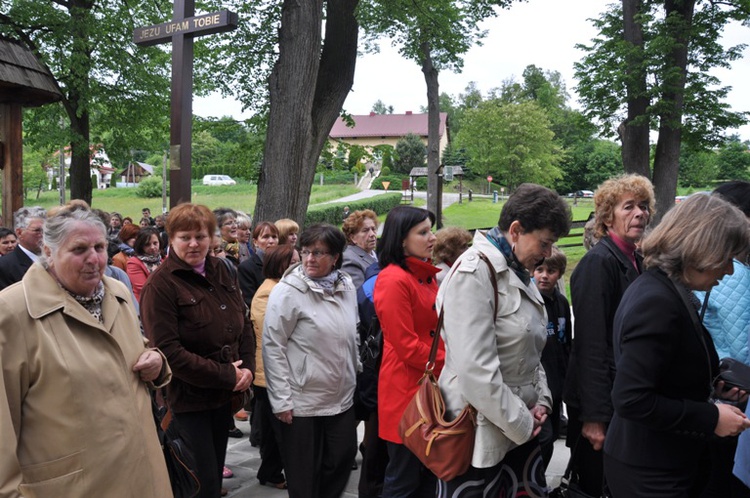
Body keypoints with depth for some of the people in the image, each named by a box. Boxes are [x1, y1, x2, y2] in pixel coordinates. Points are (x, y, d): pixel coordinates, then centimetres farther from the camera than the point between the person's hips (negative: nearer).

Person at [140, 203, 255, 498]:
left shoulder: (222, 271, 5)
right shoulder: (160, 285, -16)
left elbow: (244, 323, 11)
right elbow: (169, 351, -20)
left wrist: (247, 367, -5)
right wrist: (226, 375, -18)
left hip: (225, 395, 6)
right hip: (187, 399, -6)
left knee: (216, 473, 20)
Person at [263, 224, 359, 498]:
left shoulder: (347, 286, 3)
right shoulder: (287, 291, -14)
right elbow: (272, 347, -14)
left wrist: (353, 378, 16)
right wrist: (281, 400, -15)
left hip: (342, 397, 5)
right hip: (302, 401, -5)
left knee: (343, 459, 14)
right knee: (304, 475, 7)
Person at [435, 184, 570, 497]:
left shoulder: (518, 273, 11)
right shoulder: (473, 272, -18)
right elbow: (476, 370, -24)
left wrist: (542, 400, 4)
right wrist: (522, 424, -14)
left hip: (520, 425, 8)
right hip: (481, 433, -8)